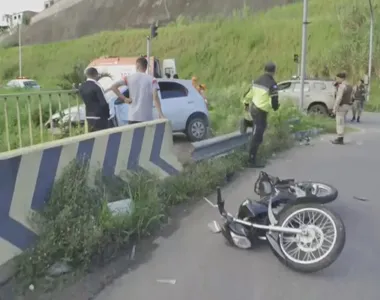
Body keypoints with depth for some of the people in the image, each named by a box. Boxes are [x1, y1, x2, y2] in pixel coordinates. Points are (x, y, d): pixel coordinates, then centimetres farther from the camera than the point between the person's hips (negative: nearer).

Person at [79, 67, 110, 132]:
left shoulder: (81, 87, 5)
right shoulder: (96, 87, -17)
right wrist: (107, 114, -2)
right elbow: (103, 103, -18)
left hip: (89, 116, 7)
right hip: (99, 117, -7)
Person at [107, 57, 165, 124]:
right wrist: (160, 114, -18)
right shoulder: (152, 79, -2)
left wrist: (124, 98, 0)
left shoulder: (129, 78, 3)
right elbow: (155, 97, -14)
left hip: (133, 117, 2)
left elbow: (113, 87, -4)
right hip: (147, 117, -1)